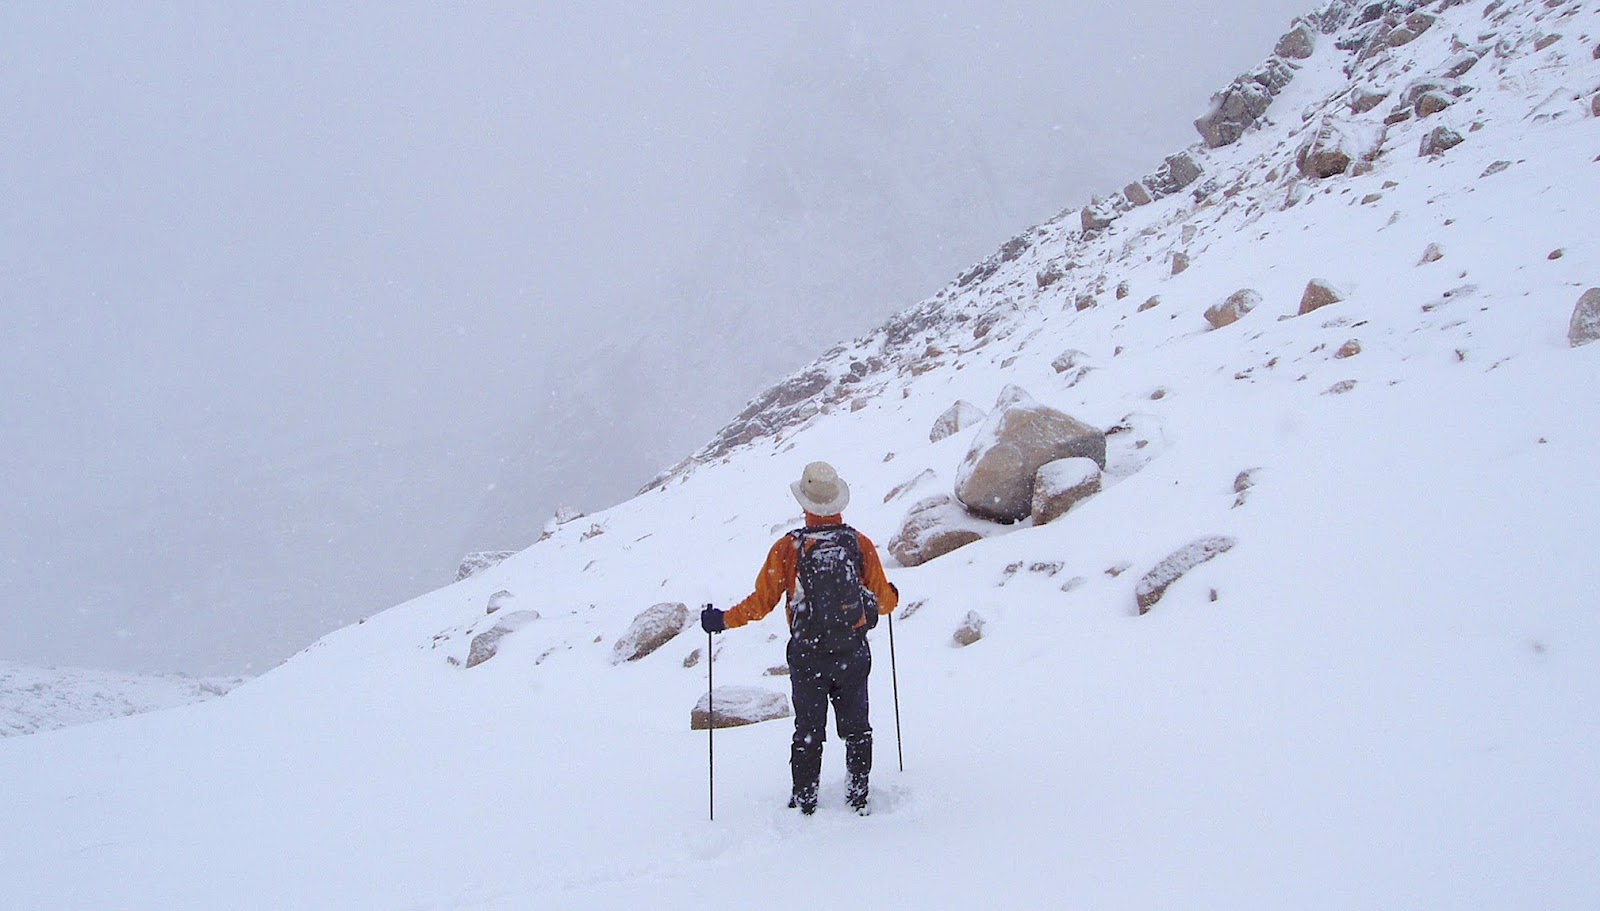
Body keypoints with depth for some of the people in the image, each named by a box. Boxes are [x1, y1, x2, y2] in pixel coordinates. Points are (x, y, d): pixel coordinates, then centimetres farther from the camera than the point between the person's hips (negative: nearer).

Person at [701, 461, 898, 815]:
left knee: (808, 732, 12)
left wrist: (722, 620, 5)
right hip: (853, 655, 1)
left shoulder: (788, 548, -12)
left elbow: (761, 603, -10)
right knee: (856, 728, 16)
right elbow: (883, 601, 1)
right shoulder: (861, 544, -7)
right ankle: (859, 798, 22)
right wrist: (894, 596, 26)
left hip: (808, 656, -1)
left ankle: (805, 804, 16)